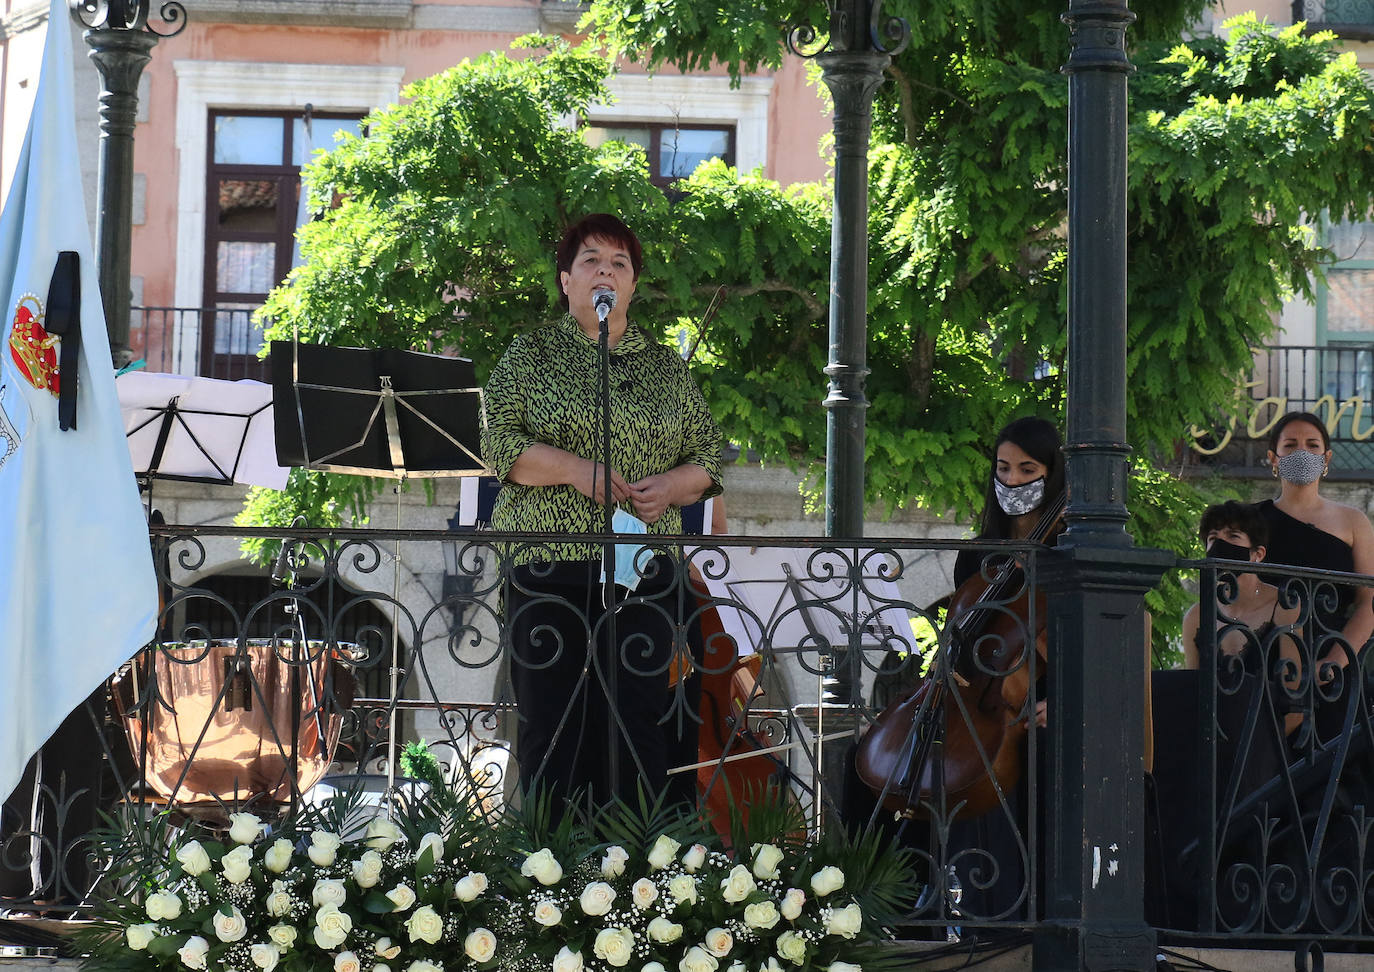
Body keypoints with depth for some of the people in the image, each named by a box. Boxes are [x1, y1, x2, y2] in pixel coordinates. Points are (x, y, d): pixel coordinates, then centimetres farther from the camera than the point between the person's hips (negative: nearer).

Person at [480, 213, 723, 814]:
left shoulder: (665, 366, 15)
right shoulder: (531, 354, 8)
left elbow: (707, 457, 15)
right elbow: (497, 441, -2)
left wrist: (671, 486, -7)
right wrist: (574, 468, -16)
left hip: (644, 567, 2)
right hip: (547, 563, -2)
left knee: (637, 724, -2)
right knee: (552, 725, -3)